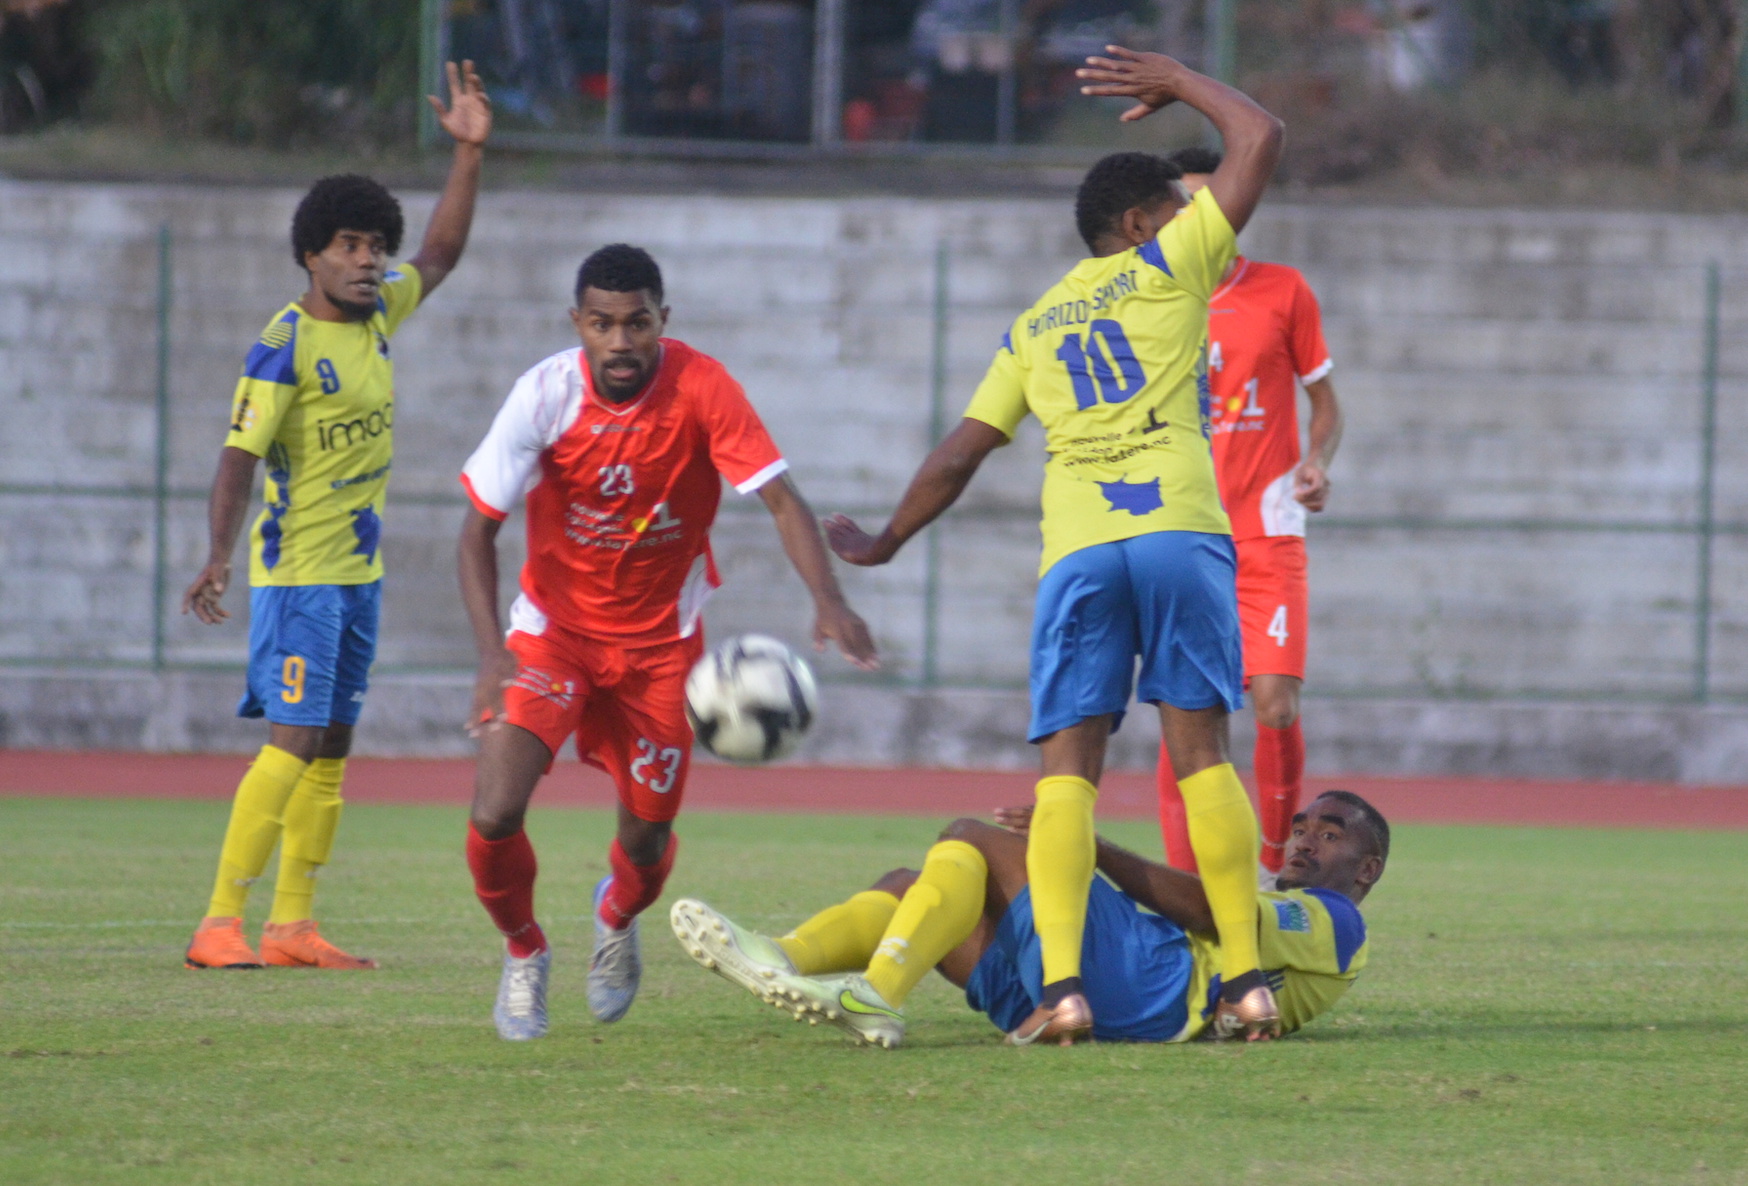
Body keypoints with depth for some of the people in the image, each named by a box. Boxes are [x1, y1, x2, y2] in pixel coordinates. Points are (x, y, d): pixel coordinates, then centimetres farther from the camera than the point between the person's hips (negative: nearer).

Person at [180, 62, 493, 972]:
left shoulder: (378, 313, 6)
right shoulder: (285, 346, -16)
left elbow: (440, 255, 22)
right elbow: (238, 458, -19)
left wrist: (469, 153, 13)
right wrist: (220, 556, -30)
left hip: (360, 571, 8)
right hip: (299, 571, -8)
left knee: (332, 750, 8)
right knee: (295, 742, -15)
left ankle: (292, 926, 11)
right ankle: (220, 925, -15)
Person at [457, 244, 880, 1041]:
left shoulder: (700, 387, -20)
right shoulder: (545, 395, -19)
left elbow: (780, 498, -21)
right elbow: (478, 528, -13)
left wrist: (828, 600, -38)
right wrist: (491, 650, -27)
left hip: (660, 638, 1)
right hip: (553, 625, -1)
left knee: (647, 839, 5)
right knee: (495, 812, -18)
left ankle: (616, 918, 45)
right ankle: (523, 953, 14)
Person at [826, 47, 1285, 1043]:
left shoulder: (1033, 328, 23)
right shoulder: (1166, 268, 13)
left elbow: (958, 456, 22)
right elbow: (1261, 138, 12)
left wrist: (886, 544, 35)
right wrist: (1179, 85, 27)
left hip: (1075, 549, 2)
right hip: (1180, 529, -2)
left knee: (1068, 767, -1)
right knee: (1201, 749, -1)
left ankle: (1062, 986, -17)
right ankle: (1248, 977, -5)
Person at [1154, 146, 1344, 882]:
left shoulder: (1282, 292, 3)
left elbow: (1324, 402, 10)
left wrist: (1317, 462, -9)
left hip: (1267, 537, -1)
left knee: (1276, 705, -13)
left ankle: (1278, 871, 3)